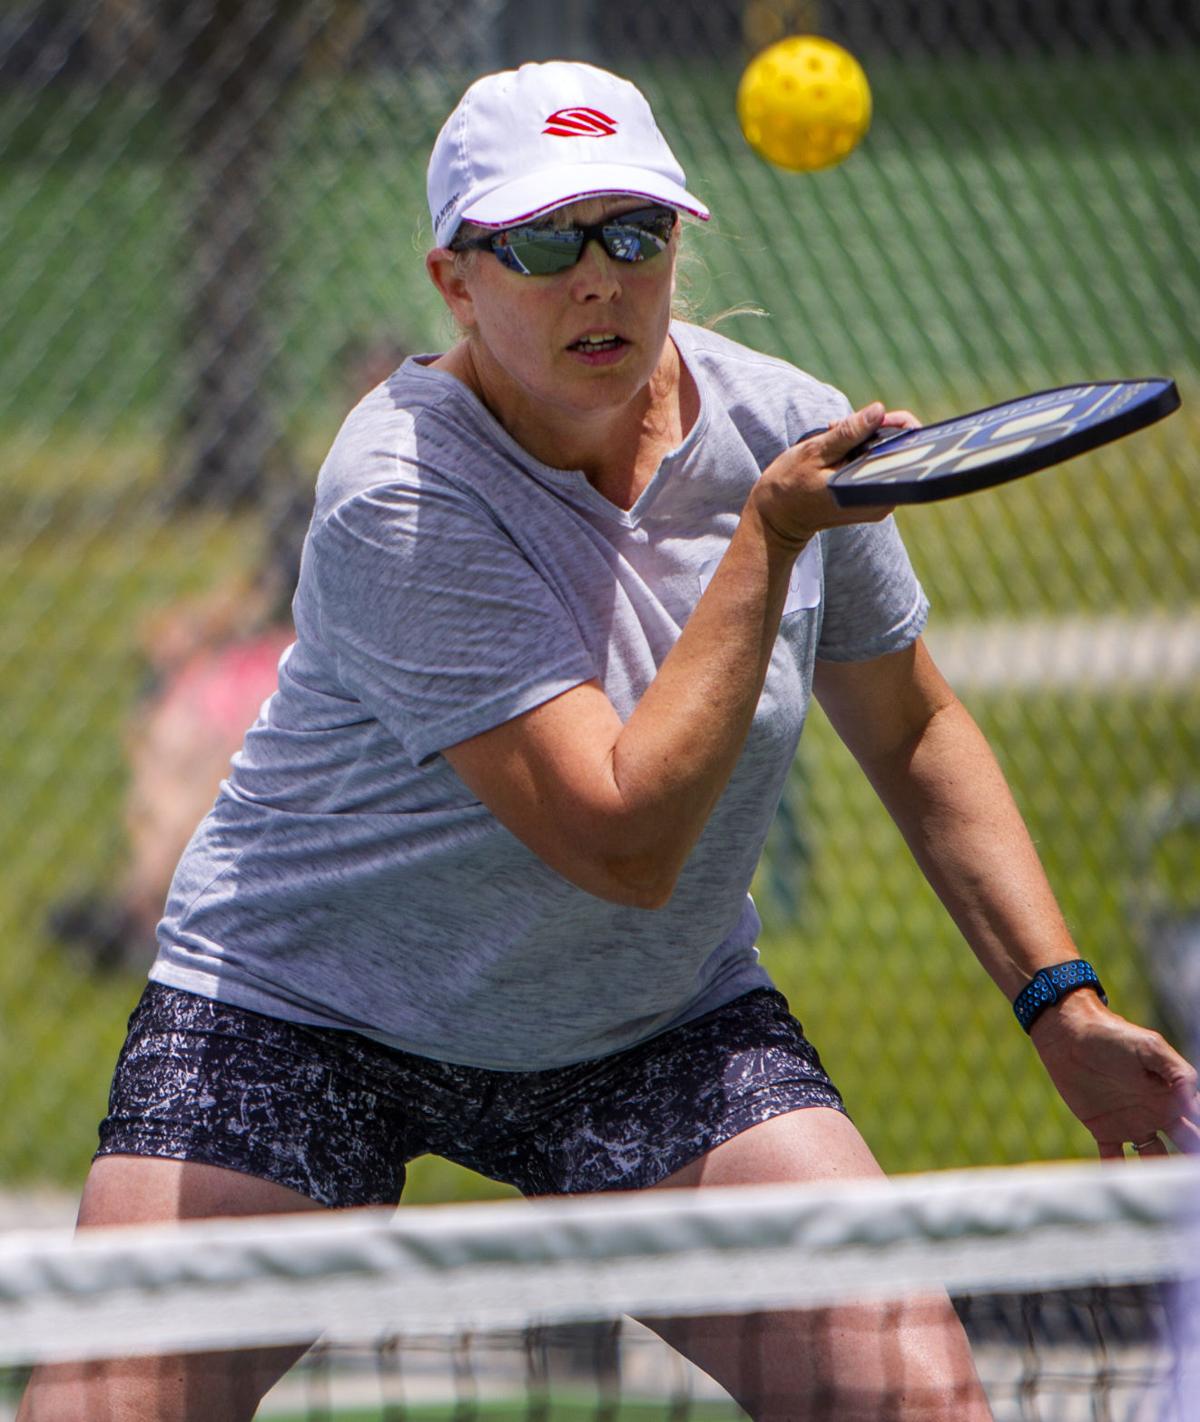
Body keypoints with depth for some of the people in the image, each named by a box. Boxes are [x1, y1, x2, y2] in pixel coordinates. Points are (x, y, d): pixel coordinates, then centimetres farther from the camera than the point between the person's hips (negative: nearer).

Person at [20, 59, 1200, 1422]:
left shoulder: (789, 429, -8)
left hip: (660, 1029, 4)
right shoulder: (401, 499, -26)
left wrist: (1060, 1002, 0)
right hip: (301, 1012, -4)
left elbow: (913, 735, 9)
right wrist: (770, 540, -30)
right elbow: (626, 841, -31)